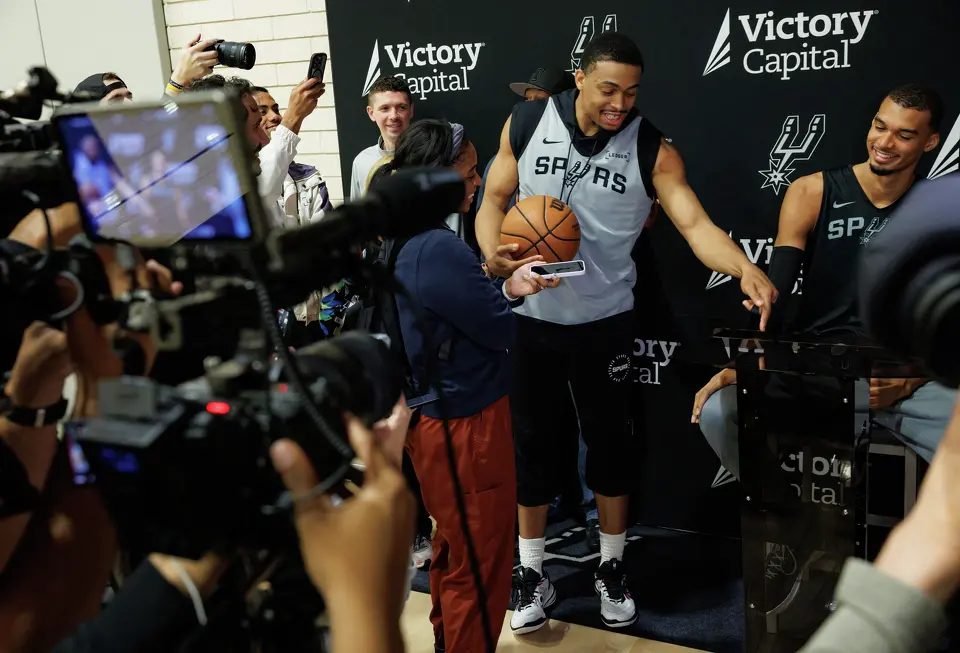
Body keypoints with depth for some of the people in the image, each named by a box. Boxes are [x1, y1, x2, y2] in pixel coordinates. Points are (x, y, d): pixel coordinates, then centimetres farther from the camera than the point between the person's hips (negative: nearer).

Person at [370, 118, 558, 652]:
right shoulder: (441, 250, -27)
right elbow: (501, 332, -19)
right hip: (465, 426, -10)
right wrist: (512, 292, -1)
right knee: (482, 564, 7)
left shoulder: (400, 239, 3)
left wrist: (505, 289, -6)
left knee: (455, 546, 26)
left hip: (431, 417, 10)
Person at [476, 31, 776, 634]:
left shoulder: (653, 150, -10)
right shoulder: (526, 125, -6)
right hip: (530, 315, 1)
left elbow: (695, 224, -19)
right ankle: (533, 575, 27)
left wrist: (747, 270, -38)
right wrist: (493, 251, -20)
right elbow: (494, 200, 1)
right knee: (533, 441, 10)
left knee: (609, 441, 11)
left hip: (604, 321, 0)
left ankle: (613, 569, 31)